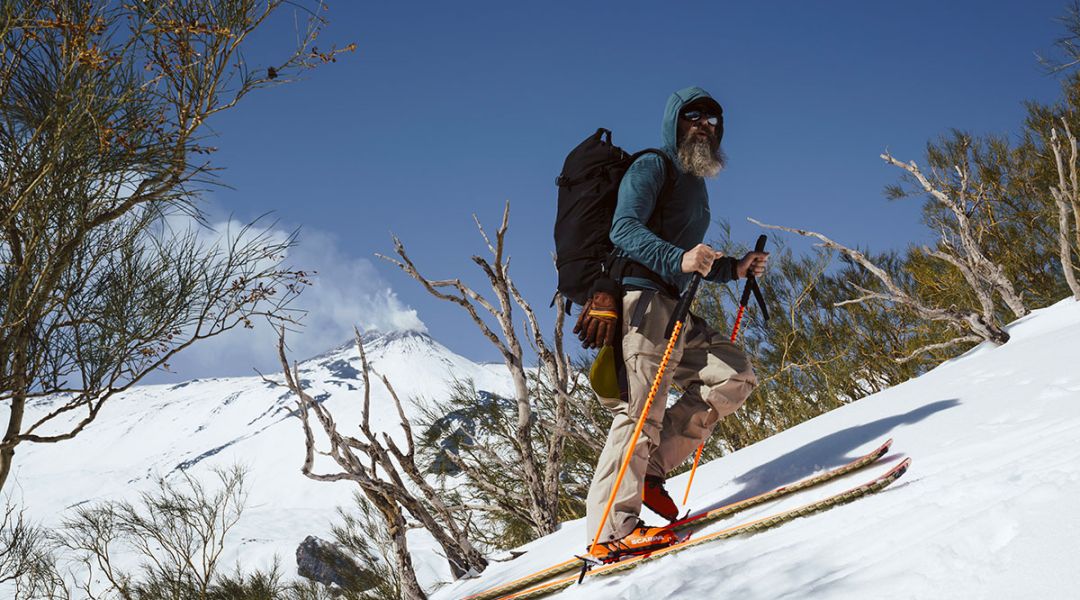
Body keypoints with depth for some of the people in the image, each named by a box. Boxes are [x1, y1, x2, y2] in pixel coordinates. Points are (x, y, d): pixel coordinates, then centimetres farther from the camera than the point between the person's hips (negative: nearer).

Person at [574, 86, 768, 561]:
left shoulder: (695, 187, 29)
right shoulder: (652, 167, 1)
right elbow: (625, 228, -17)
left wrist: (735, 269, 18)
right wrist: (679, 258, -32)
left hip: (677, 311, 9)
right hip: (642, 300, -9)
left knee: (735, 375, -3)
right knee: (642, 408, -17)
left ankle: (648, 470, -5)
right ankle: (612, 529, -20)